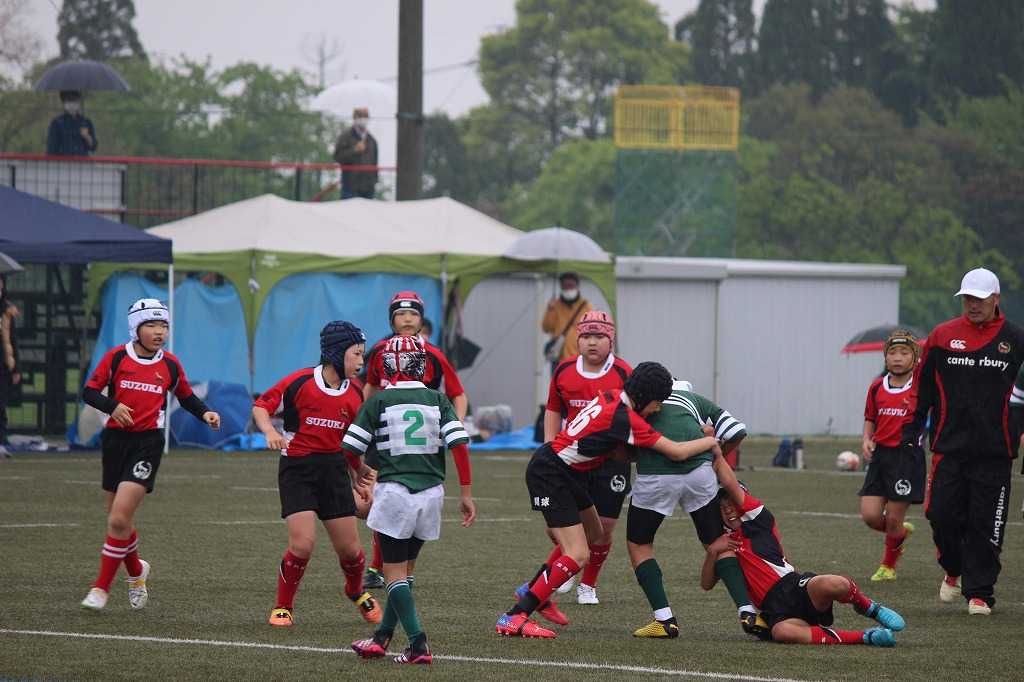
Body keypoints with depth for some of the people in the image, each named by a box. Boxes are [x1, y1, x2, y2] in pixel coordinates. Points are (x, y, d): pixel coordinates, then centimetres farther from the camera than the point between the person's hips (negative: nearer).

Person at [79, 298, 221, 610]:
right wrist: (112, 406, -18)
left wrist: (205, 413, 0)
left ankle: (101, 588, -7)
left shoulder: (170, 364, 3)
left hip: (148, 442, -2)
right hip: (116, 440, 2)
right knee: (117, 519, 11)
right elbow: (89, 391, 0)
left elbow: (186, 397, 18)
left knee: (119, 519, -15)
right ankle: (136, 572, 39)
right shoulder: (116, 358, -1)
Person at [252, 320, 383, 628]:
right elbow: (260, 406, -6)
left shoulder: (354, 396, 4)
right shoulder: (300, 382, -11)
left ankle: (357, 592, 38)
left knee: (349, 548, 5)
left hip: (333, 470, 4)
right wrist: (270, 432, -23)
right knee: (302, 543, -17)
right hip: (297, 468, -4)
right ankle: (283, 607, 5)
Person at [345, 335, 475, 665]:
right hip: (431, 492, 4)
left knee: (394, 572, 1)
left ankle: (418, 644, -13)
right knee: (405, 569, 17)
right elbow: (459, 445, -4)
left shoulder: (378, 402, -3)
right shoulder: (437, 401, 4)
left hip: (394, 492, -4)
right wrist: (466, 493, 2)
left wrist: (359, 473, 23)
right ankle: (382, 637, 22)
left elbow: (350, 448, 1)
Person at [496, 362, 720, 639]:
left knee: (593, 534, 27)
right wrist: (711, 441, -3)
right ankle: (513, 619, -15)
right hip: (550, 476, -10)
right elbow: (677, 452, -21)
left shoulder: (613, 396, 1)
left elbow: (618, 453, 12)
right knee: (578, 555, -15)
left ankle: (532, 591, 38)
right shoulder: (625, 418, -24)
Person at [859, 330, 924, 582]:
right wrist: (867, 440, 3)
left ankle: (888, 566, 22)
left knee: (893, 517, -1)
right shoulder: (877, 387, 7)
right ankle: (901, 532, 29)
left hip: (908, 455, -4)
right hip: (880, 454, 4)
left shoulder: (921, 386, -6)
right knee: (870, 516, -4)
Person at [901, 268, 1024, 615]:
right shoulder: (942, 336, 5)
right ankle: (954, 570, 25)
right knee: (941, 515, -3)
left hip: (994, 452, -1)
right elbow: (923, 388, 12)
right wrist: (911, 433, 8)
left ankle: (979, 592, 8)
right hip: (949, 449, 1)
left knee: (985, 526, -2)